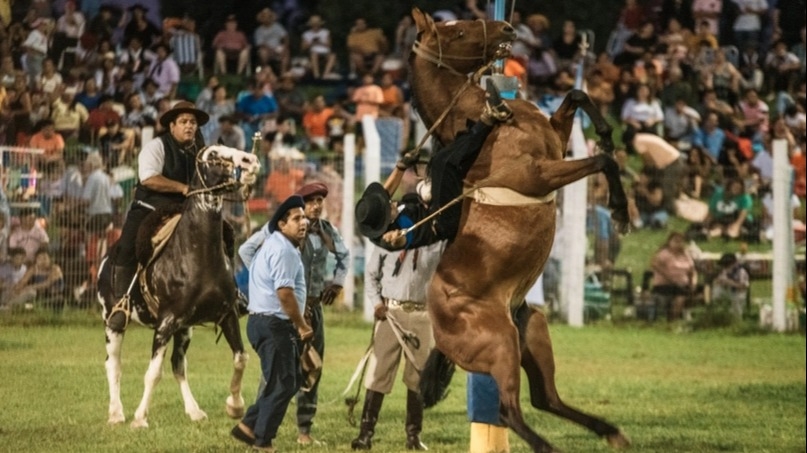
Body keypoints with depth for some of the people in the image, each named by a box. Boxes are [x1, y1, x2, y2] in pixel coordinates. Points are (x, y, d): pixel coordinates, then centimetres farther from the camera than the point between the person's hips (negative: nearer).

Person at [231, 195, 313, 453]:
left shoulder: (276, 246, 18)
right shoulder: (283, 250, -16)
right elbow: (284, 292, -23)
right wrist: (302, 325, -15)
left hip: (267, 323, 11)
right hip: (274, 325, -11)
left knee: (291, 381, 15)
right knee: (282, 385, -3)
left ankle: (249, 426, 17)